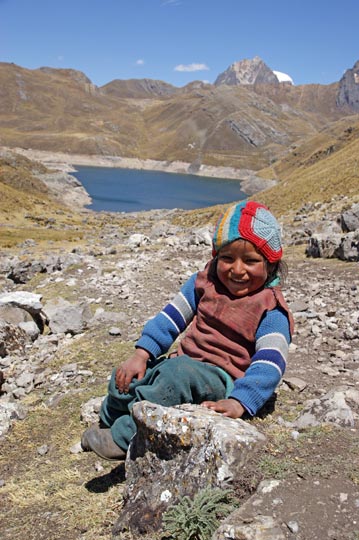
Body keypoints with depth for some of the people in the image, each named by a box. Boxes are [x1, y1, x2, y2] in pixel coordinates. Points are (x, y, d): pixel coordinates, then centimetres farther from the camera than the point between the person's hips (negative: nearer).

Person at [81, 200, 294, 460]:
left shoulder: (270, 312, -14)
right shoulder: (204, 283, 4)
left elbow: (270, 363, -25)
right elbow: (172, 317, 6)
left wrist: (238, 403, -41)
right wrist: (141, 354, -5)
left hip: (222, 381, -6)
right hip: (184, 363, 6)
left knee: (178, 373, -36)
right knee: (126, 378, -8)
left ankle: (124, 438, -22)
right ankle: (108, 423, 23)